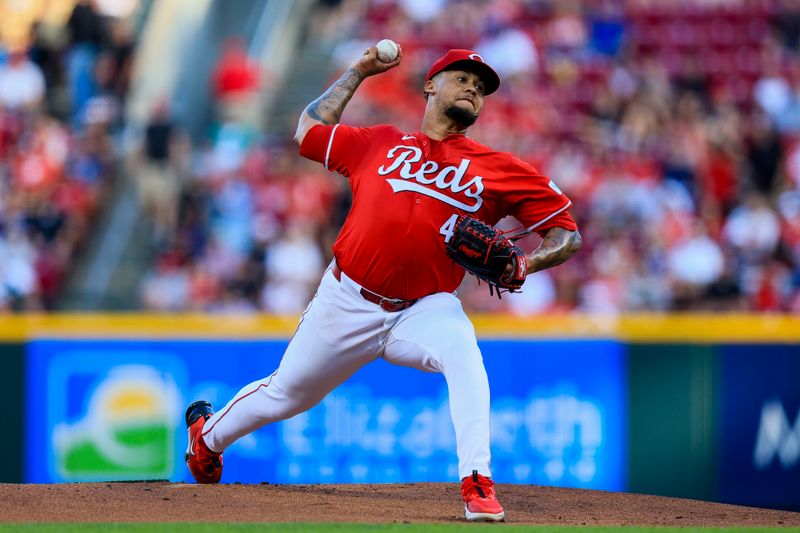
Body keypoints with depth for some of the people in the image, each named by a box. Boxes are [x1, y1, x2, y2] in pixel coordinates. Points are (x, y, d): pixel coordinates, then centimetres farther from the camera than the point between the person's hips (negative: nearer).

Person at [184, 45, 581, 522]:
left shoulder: (498, 169, 3)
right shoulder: (379, 144, 9)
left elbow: (567, 233, 2)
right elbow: (309, 132, 21)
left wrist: (523, 264, -18)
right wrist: (359, 73, 23)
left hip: (426, 308, -2)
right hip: (348, 302, 2)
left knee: (463, 352, -35)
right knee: (283, 396, 16)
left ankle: (478, 485, -38)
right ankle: (208, 437, 46)